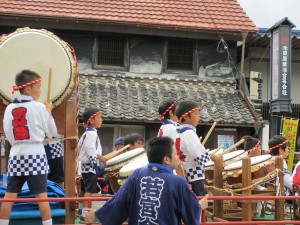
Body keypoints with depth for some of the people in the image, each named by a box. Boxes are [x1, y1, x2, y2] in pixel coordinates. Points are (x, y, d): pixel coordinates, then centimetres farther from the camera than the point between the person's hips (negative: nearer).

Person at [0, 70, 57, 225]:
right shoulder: (39, 107, -5)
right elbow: (52, 132, 4)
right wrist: (48, 112, 14)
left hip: (16, 155, 4)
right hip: (35, 155, -4)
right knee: (41, 196, -1)